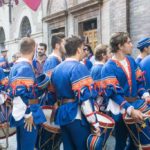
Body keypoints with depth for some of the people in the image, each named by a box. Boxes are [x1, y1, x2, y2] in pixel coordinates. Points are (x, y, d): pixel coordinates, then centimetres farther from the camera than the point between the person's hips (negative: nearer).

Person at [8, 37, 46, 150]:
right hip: (25, 116, -10)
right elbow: (20, 94, -27)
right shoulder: (26, 67, -19)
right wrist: (28, 114, -19)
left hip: (20, 114, 10)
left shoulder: (16, 65, 12)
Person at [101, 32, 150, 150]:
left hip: (135, 104, 6)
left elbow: (139, 80, 8)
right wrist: (129, 109, -30)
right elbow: (114, 93, -22)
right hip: (121, 109, -6)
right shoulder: (109, 68, -16)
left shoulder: (131, 60, 5)